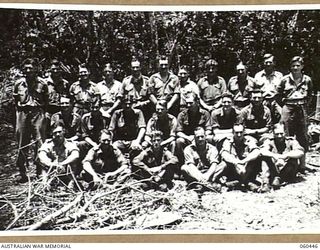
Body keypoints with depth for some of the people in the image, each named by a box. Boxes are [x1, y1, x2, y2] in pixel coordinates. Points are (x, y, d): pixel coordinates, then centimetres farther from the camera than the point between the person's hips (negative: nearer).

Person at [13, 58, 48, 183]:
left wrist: (41, 112, 2)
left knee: (40, 142, -6)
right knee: (22, 145, 4)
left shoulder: (42, 83, 2)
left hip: (38, 113, -2)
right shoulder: (18, 83, 7)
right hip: (22, 113, 2)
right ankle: (22, 173, 12)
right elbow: (15, 101, 16)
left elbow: (46, 101, 8)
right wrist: (20, 110, 8)